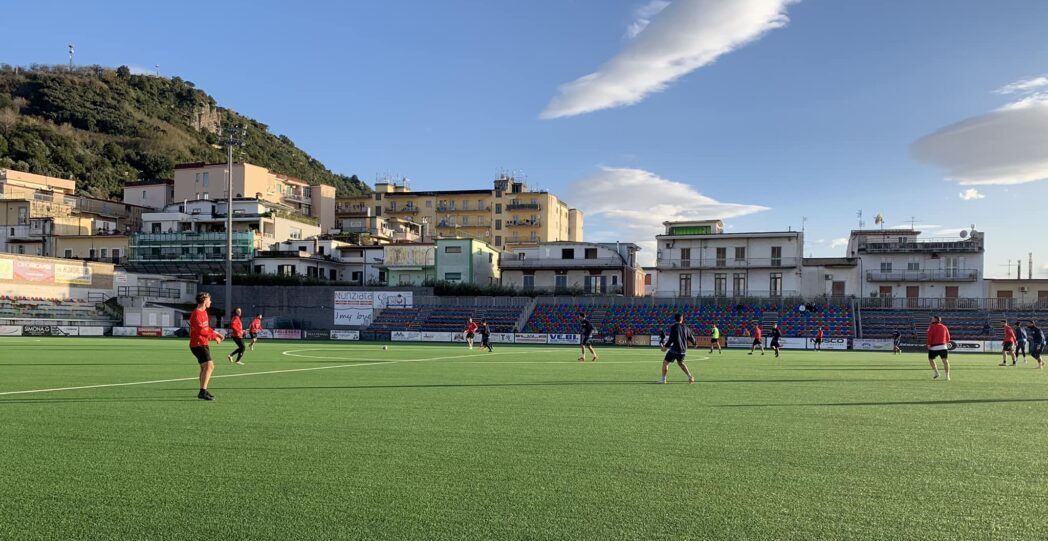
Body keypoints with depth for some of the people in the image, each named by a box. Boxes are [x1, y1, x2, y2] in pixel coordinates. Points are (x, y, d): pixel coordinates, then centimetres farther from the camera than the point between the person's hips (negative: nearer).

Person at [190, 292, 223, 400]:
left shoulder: (204, 312, 13)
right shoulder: (196, 314, -19)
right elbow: (202, 330, -25)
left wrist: (216, 334, 10)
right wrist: (214, 337, -17)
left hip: (203, 344, 11)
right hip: (198, 345, -11)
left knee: (205, 368, 19)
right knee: (209, 366, -19)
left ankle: (203, 391, 30)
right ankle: (202, 392, -21)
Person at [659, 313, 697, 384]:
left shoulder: (674, 327, -10)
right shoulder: (685, 328, 6)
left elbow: (671, 339, -17)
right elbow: (691, 338, 14)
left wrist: (665, 347, -7)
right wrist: (694, 344, 34)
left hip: (675, 349, -6)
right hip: (683, 350, 6)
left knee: (665, 362, 7)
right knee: (680, 363, 28)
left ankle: (663, 379, 6)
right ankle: (690, 377, 17)